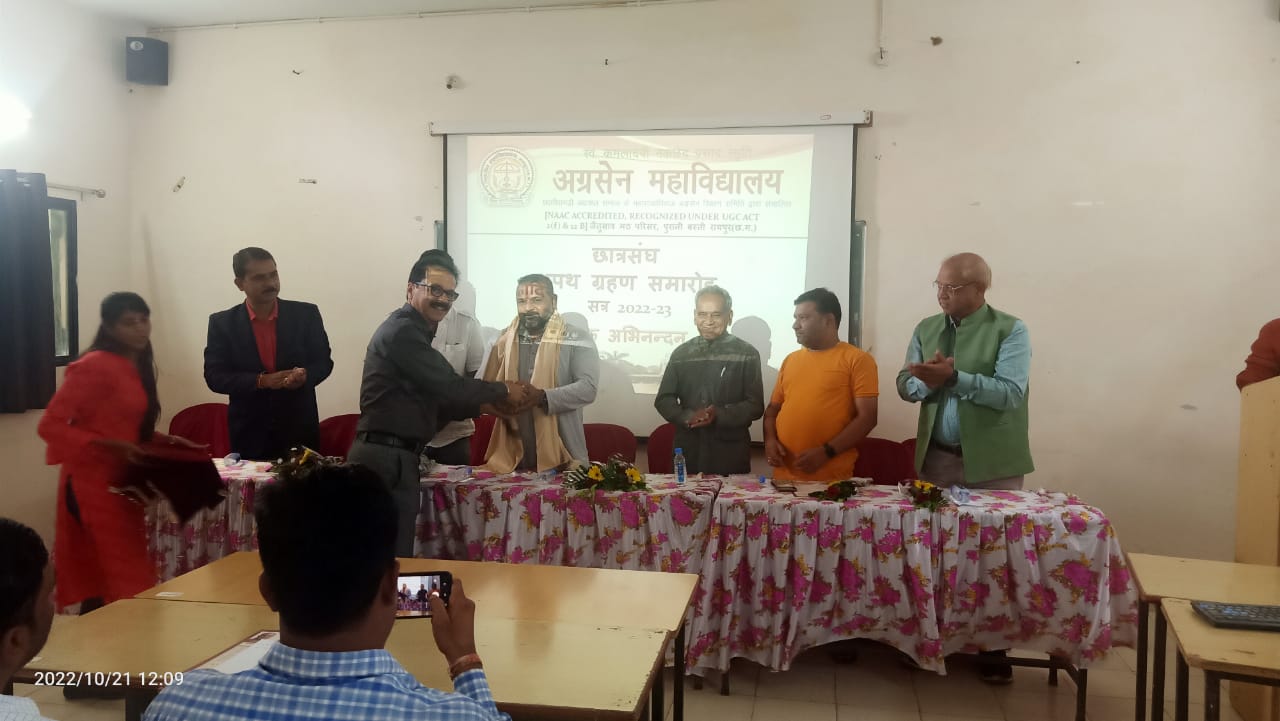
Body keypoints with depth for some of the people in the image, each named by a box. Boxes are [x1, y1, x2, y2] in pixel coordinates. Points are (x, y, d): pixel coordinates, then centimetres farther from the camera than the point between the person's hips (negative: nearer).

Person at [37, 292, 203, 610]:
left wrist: (166, 440, 3)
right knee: (115, 584, -5)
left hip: (122, 484, 8)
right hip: (93, 484, -8)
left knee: (116, 580, 13)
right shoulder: (94, 366, -14)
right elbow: (49, 425, -17)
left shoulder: (139, 367, 11)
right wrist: (111, 446, -26)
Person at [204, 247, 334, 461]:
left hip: (299, 429, 0)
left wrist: (305, 375, -19)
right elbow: (214, 376, -4)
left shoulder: (305, 314, -1)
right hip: (249, 432, 0)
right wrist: (261, 381, -18)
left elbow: (324, 362, 4)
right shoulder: (222, 322, 0)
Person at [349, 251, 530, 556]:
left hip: (393, 456, 10)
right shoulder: (403, 330, -13)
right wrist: (504, 391, -3)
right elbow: (449, 387, -16)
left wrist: (482, 406, 14)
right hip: (386, 459, -10)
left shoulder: (413, 332, 20)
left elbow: (434, 400, 22)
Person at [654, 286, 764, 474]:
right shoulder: (681, 353, 8)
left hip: (730, 452, -2)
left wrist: (719, 415, -20)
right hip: (688, 450, 2)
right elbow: (663, 400, 7)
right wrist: (687, 417, -13)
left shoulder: (746, 354, 0)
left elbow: (755, 406, -4)